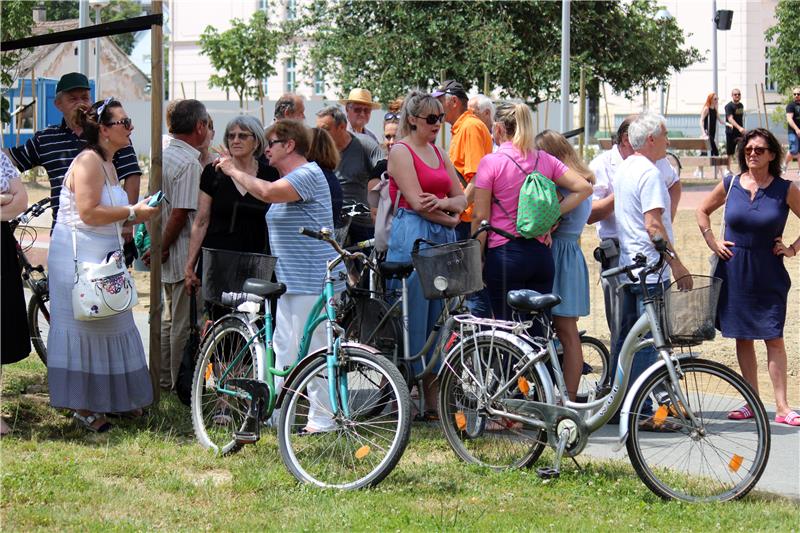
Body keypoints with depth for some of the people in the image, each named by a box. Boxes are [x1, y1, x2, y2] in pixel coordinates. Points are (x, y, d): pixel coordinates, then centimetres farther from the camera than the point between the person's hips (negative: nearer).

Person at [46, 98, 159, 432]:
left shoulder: (108, 164, 14)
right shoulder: (88, 161, -16)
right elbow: (89, 213, -24)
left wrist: (136, 216, 8)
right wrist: (132, 212, -18)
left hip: (103, 256, 10)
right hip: (79, 257, -10)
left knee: (108, 327, 14)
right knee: (85, 329, -4)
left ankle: (114, 398, 24)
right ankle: (83, 407, 2)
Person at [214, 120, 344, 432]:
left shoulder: (308, 174, -14)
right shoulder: (289, 179, 21)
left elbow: (267, 193, -28)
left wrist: (234, 171, -16)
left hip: (312, 280, -11)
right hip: (289, 280, 11)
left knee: (311, 351, -8)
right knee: (284, 351, 11)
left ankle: (322, 419, -3)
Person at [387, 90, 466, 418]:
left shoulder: (438, 153, 18)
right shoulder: (401, 151, -4)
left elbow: (461, 198, 13)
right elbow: (417, 201, -13)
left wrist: (442, 203, -8)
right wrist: (449, 218, -2)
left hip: (443, 240, 7)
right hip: (412, 239, -7)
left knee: (438, 322, 7)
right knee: (412, 321, -7)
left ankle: (433, 401, 10)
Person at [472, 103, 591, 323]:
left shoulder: (491, 162, -7)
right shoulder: (545, 159, 7)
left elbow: (480, 218, -7)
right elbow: (584, 188, 2)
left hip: (504, 253, -5)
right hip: (541, 253, 5)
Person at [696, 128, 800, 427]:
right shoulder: (730, 185, 3)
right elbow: (703, 211, 17)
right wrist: (712, 242, 8)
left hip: (769, 275, -2)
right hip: (734, 272, 2)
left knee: (773, 338, -6)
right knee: (742, 338, 6)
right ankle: (752, 404, 13)